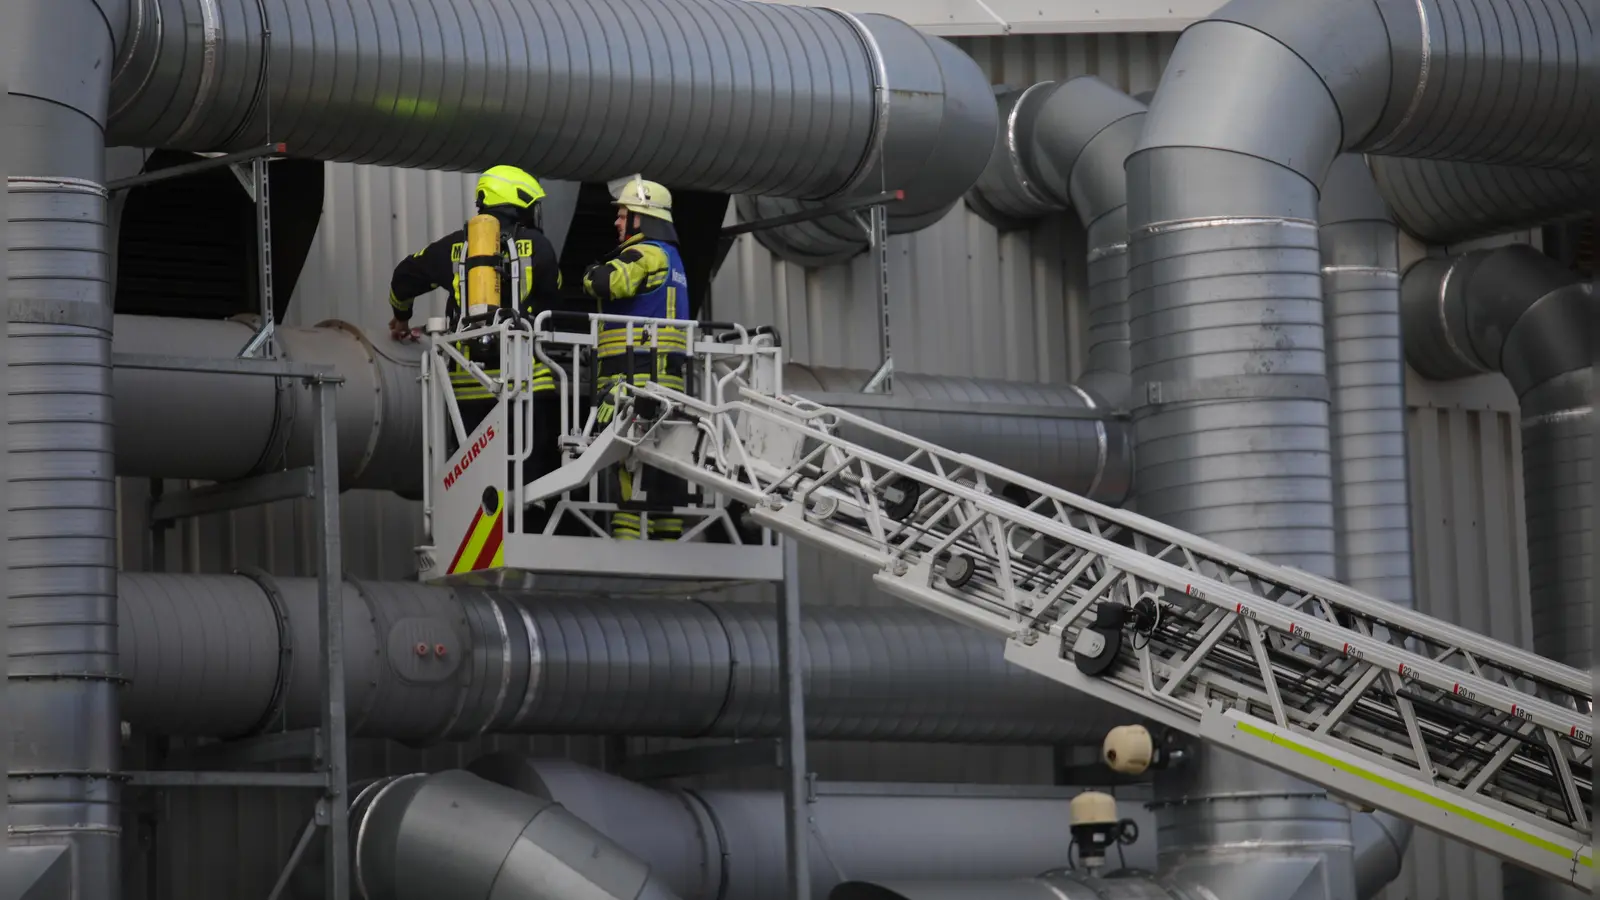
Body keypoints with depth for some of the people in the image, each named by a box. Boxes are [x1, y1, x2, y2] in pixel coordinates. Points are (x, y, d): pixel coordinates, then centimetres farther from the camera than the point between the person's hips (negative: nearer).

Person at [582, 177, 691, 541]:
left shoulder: (647, 254, -9)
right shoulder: (669, 258, 23)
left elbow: (602, 283, -22)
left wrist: (594, 273, 0)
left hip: (638, 374, -10)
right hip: (667, 377, 10)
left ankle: (628, 534, -18)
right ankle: (667, 537, 10)